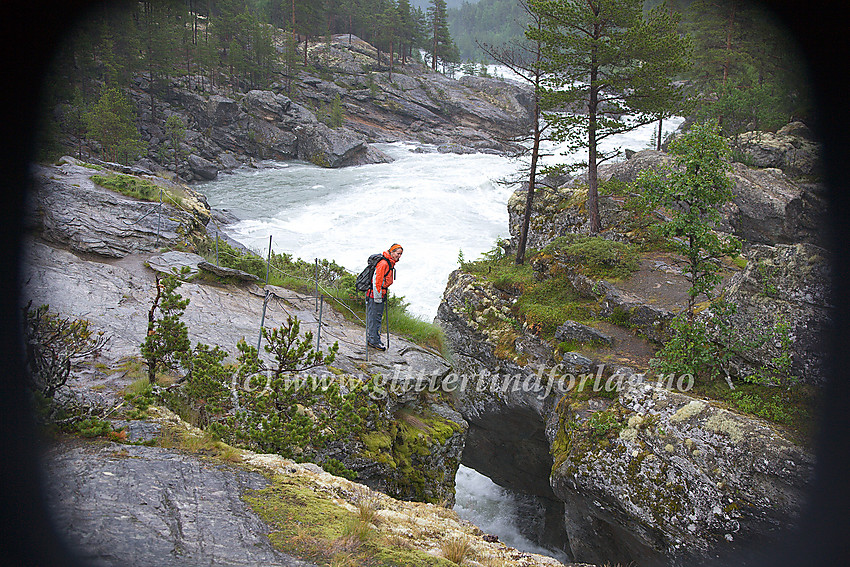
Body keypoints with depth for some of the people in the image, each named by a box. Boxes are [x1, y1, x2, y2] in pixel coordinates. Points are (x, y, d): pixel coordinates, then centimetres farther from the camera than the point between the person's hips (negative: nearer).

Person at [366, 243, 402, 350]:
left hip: (380, 294, 10)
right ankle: (374, 341, 2)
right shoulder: (383, 263, -20)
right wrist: (378, 297, -22)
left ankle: (371, 338, 27)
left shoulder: (391, 263, 12)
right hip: (375, 294, -10)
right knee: (375, 318, -3)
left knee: (378, 317, 17)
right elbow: (376, 280, -23)